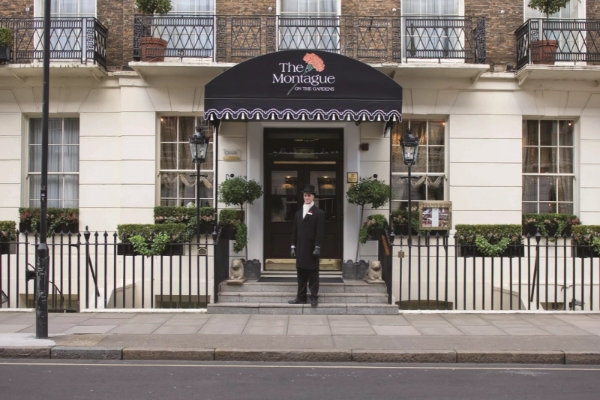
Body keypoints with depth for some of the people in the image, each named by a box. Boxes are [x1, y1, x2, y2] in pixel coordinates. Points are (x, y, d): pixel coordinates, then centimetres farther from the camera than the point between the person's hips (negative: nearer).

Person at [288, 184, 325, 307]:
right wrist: (293, 247, 9)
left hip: (312, 248, -5)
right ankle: (301, 297, 13)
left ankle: (314, 297, 6)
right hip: (300, 248, 5)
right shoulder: (298, 213, 15)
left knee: (313, 273, 1)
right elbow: (295, 231, 14)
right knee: (301, 273, 7)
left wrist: (317, 247, -15)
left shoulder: (319, 213, -2)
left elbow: (320, 232, -9)